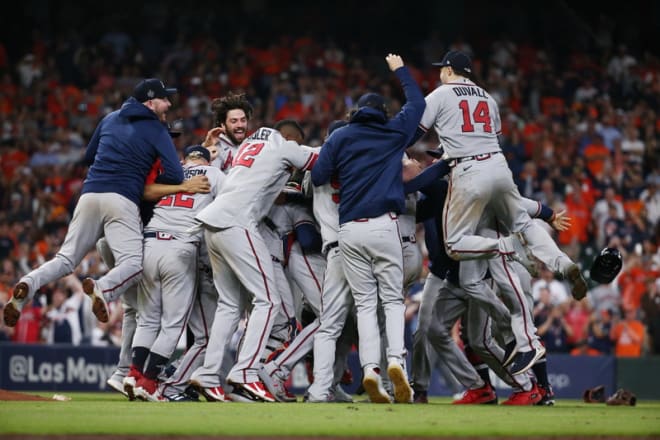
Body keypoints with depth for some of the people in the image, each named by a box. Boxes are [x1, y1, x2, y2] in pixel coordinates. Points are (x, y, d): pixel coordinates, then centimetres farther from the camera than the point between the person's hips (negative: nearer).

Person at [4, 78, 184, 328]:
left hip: (90, 194, 5)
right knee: (133, 263, -13)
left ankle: (30, 284, -20)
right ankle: (103, 289, -44)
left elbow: (89, 157, 31)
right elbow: (175, 175, -4)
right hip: (122, 199, -5)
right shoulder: (156, 130, 6)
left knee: (66, 259, 6)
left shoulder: (110, 119, 22)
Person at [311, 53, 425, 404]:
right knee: (393, 299, 4)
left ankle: (370, 368, -13)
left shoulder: (339, 137, 10)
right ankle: (396, 359, -19)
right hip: (383, 226, -1)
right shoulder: (394, 133, 10)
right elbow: (417, 102, 26)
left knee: (365, 303, 4)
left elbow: (317, 177, 3)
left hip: (349, 230, 1)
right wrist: (400, 71, 39)